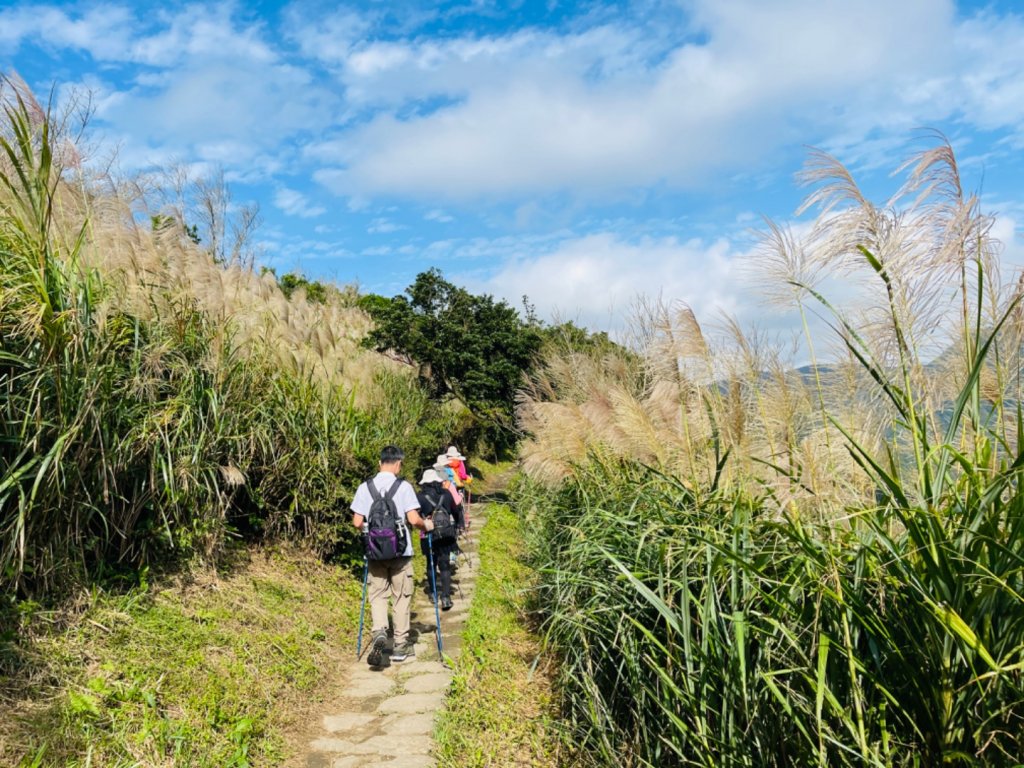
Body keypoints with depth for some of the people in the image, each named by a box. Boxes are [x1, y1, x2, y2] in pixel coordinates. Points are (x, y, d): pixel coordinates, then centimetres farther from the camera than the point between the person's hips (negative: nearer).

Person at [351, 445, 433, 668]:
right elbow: (413, 519, -13)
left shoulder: (365, 488, 0)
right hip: (400, 551, -2)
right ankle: (400, 645, 18)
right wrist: (426, 525, 7)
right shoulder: (404, 487, -8)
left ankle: (379, 633, -14)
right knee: (402, 597, 11)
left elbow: (357, 522, 0)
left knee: (377, 595, 11)